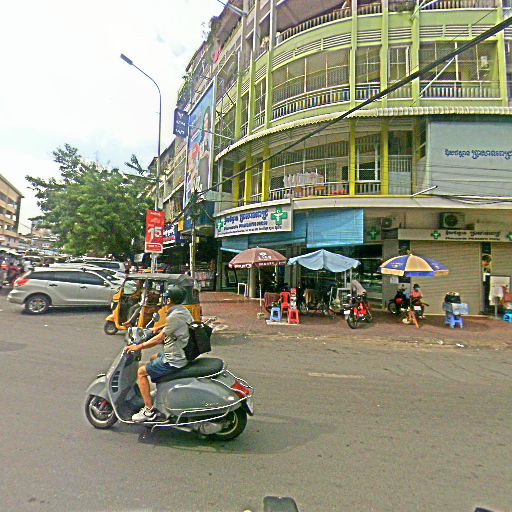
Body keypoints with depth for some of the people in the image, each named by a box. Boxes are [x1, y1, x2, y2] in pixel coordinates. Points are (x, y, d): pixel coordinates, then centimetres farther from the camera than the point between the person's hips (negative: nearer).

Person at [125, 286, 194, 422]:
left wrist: (138, 347, -12)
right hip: (183, 353, 10)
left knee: (142, 372, -1)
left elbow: (159, 339, -20)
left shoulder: (174, 316, -23)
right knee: (153, 359, 30)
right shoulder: (184, 311, 6)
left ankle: (149, 410, 2)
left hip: (175, 360, -10)